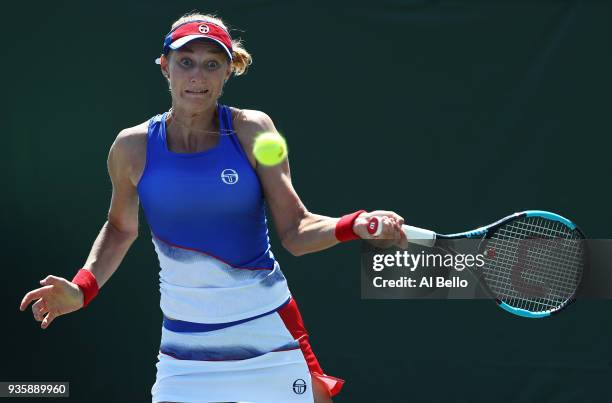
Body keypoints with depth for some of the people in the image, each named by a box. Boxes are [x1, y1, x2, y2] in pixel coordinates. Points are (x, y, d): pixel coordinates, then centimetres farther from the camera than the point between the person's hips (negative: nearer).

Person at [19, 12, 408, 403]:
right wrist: (83, 289, 1)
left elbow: (296, 231, -7)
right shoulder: (133, 147, -3)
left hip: (268, 332, -1)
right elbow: (121, 228, 15)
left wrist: (355, 225, -25)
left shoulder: (252, 130, -6)